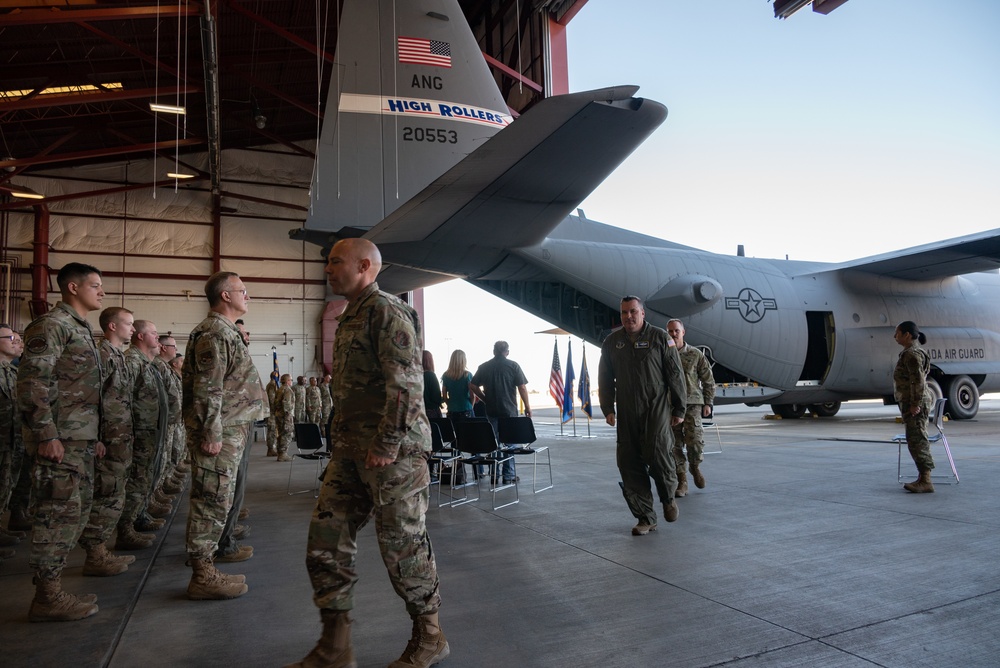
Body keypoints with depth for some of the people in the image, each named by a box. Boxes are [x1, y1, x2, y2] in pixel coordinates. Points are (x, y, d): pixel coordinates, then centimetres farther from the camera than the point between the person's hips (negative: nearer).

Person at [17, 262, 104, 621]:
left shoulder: (81, 329, 20)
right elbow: (32, 383, -18)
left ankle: (50, 588, 23)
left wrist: (95, 436, 22)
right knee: (59, 513, -5)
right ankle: (48, 598, 4)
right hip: (59, 440, -10)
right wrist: (46, 435, -21)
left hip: (80, 440, 10)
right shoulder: (51, 325, -10)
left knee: (75, 512, 13)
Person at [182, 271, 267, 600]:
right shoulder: (213, 333, -13)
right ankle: (203, 576, 2)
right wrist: (211, 434, -22)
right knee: (212, 501, -5)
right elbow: (207, 389, -20)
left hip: (230, 433, 10)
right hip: (219, 434, -10)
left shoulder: (226, 332, 20)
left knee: (215, 502, 14)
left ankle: (205, 566, 23)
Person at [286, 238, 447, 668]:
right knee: (325, 540, 7)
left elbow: (406, 383, -20)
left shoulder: (386, 311, -11)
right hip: (350, 451, 9)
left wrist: (386, 445, -21)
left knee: (402, 544, 2)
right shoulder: (349, 318, 19)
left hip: (392, 451, -9)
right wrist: (341, 441, 17)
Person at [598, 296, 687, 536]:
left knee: (657, 455, -13)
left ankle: (668, 498, 19)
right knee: (630, 464, 1)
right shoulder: (612, 342, 10)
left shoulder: (660, 337, 1)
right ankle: (646, 518, 14)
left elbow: (675, 375, 1)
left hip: (657, 409, -3)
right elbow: (605, 379, 14)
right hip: (626, 414, 4)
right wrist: (608, 409, 7)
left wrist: (679, 408, -1)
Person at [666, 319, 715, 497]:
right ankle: (682, 481, 12)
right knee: (675, 444, 0)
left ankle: (695, 466, 17)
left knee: (694, 440, -14)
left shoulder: (695, 354, 5)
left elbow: (708, 381, 10)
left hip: (692, 403, -1)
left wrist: (708, 403, 4)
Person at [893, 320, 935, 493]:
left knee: (916, 440, -8)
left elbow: (918, 380, -22)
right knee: (917, 440, 13)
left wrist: (915, 404, -22)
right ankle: (922, 479, 19)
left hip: (915, 404, -11)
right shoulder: (909, 352, 16)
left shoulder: (912, 354, -16)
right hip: (910, 403, 11)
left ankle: (925, 481, -5)